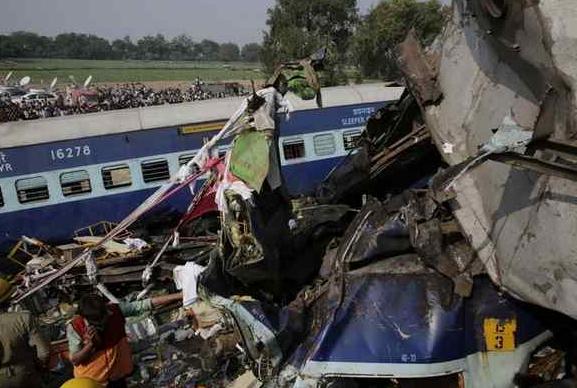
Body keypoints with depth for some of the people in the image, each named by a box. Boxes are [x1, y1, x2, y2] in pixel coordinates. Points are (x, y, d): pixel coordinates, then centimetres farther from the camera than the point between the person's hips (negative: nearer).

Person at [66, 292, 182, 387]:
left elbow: (145, 304, -22)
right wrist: (91, 344, -34)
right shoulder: (75, 327, -24)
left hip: (117, 375, 2)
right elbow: (75, 360, -16)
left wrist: (178, 296, -26)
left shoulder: (116, 310, -21)